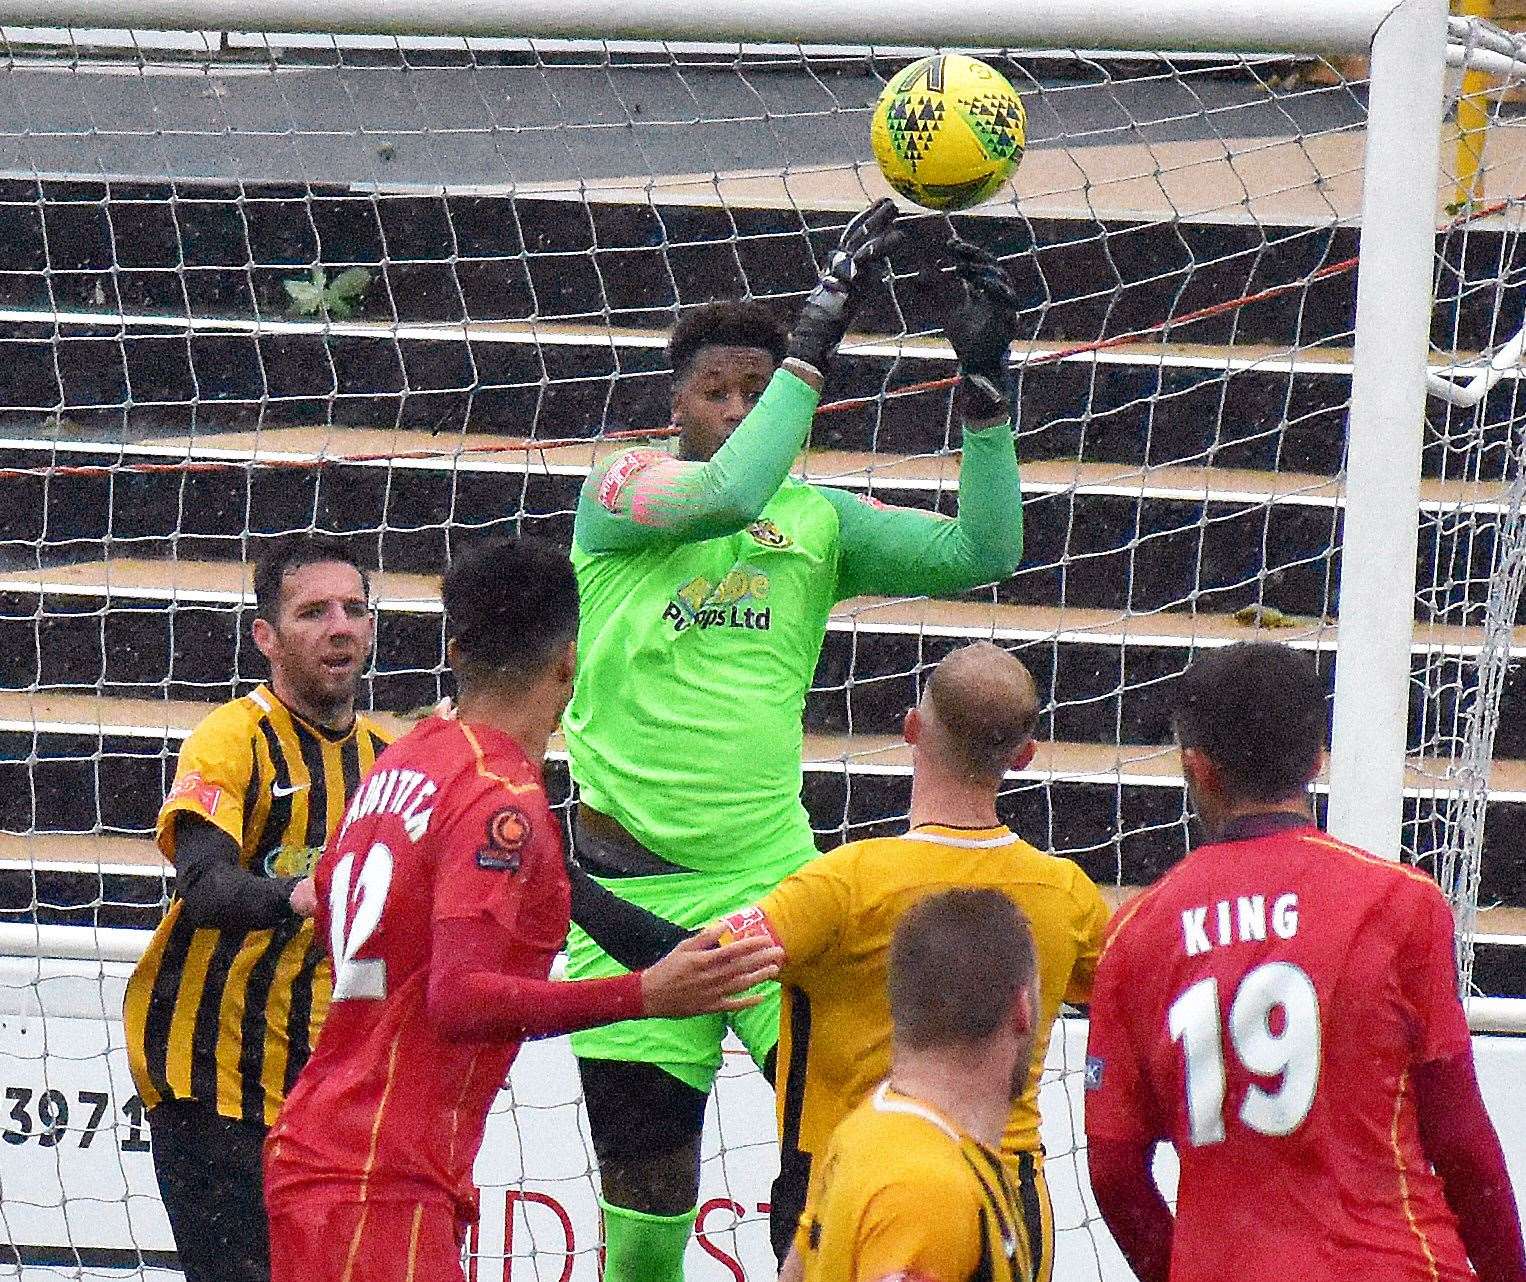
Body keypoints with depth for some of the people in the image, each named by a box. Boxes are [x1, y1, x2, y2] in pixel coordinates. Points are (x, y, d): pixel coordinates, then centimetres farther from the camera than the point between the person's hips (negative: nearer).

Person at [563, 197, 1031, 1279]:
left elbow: (980, 553, -1)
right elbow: (730, 495, -21)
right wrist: (815, 339, -21)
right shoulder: (622, 488, -1)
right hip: (633, 894, -2)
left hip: (774, 879, 2)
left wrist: (985, 386, -10)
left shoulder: (821, 522, 8)